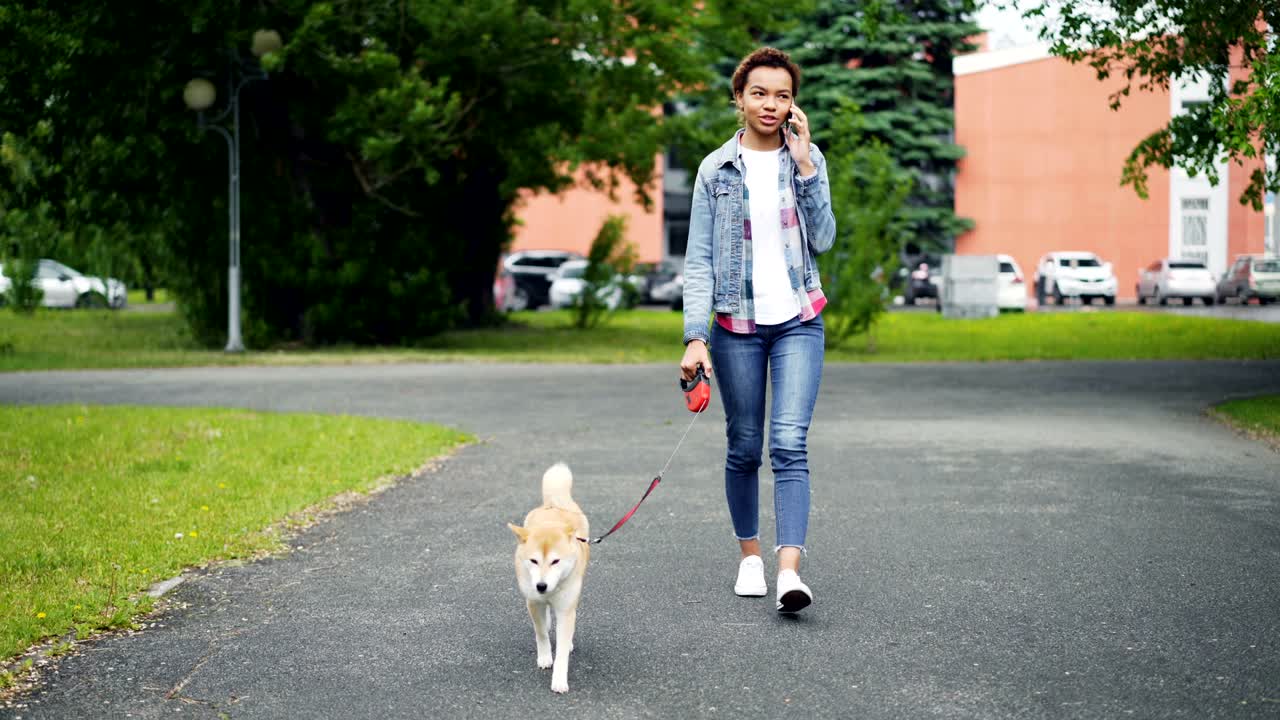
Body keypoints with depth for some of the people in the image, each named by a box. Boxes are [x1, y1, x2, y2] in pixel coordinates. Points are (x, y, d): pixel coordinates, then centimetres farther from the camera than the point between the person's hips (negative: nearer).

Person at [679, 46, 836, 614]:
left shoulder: (808, 160, 5)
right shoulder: (716, 169, 2)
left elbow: (823, 239, -6)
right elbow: (698, 260, -1)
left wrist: (804, 165, -12)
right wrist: (695, 337, -10)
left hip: (798, 320, 0)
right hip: (737, 325, 0)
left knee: (789, 444, -13)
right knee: (743, 448, 7)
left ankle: (789, 571, -20)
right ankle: (749, 555, 24)